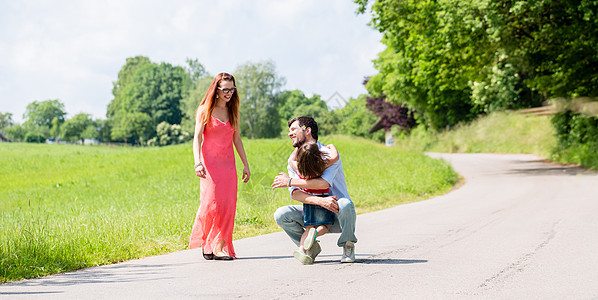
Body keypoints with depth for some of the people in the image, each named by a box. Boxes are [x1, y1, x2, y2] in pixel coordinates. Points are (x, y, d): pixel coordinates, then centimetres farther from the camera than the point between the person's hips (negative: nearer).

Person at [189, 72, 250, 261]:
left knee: (228, 205, -5)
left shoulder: (233, 111, 13)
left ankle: (220, 247, -1)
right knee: (211, 204, -12)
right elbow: (197, 137, -8)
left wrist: (245, 164, 15)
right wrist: (198, 163, -22)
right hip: (210, 163, -4)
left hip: (228, 163, 4)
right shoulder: (205, 110, -1)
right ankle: (205, 244, 7)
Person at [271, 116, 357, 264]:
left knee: (345, 204, -38)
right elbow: (295, 193, -10)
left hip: (337, 218, -4)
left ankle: (348, 247, -9)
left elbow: (324, 183, -30)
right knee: (281, 214, -20)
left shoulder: (328, 154, -12)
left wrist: (289, 181, -22)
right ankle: (311, 247, 4)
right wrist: (319, 201, -30)